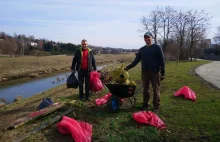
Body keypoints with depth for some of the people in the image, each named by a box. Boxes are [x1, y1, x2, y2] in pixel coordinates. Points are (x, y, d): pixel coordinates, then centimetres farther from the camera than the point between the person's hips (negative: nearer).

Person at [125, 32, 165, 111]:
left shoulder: (157, 47, -1)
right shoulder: (142, 49, 11)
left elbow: (162, 61, -3)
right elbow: (136, 60, 11)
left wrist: (163, 73, -9)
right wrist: (128, 67, 0)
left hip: (155, 72, -3)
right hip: (144, 72, 4)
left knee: (156, 90, 4)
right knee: (145, 89, 10)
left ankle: (156, 105, 16)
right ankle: (145, 104, 23)